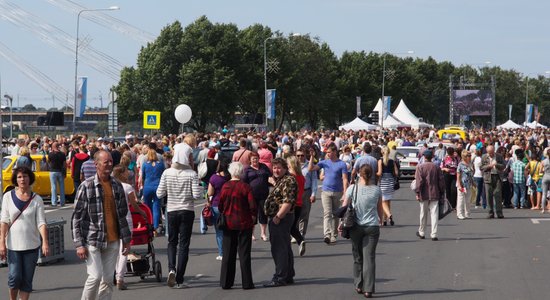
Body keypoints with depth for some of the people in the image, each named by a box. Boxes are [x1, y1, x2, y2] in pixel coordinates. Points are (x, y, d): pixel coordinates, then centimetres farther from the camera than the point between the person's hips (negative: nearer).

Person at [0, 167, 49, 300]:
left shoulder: (37, 199, 1)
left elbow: (41, 223, -4)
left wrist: (45, 242, -18)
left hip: (31, 245, 1)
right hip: (13, 244, -1)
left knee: (27, 280, 2)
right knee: (14, 278, -5)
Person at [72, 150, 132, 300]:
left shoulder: (117, 186, 8)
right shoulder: (86, 186, -7)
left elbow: (122, 214, 15)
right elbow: (77, 217, -7)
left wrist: (126, 239, 13)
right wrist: (79, 244, -12)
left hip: (112, 241, 5)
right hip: (92, 241, -5)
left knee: (108, 279, 6)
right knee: (95, 276, -12)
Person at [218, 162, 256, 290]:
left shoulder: (225, 187, -3)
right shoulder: (245, 187, -11)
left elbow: (220, 206, 1)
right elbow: (252, 206, -13)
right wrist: (253, 218, 3)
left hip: (228, 223, 2)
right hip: (244, 224, -2)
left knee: (228, 254, 10)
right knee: (244, 253, 3)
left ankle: (226, 282, 11)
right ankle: (247, 283, 4)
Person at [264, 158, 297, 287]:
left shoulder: (289, 181, -14)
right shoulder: (278, 180, 17)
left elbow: (288, 202, -23)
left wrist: (278, 217, -23)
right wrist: (272, 182, 23)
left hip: (281, 218, -11)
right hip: (277, 218, 11)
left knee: (279, 248, -9)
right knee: (285, 248, 14)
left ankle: (280, 277, -7)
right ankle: (288, 276, 21)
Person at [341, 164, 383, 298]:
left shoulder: (352, 188, -5)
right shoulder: (377, 190, -1)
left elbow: (344, 207, -3)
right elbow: (380, 209, 10)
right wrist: (380, 220, 28)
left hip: (356, 226, 0)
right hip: (372, 227, 0)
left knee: (357, 257, 15)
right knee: (369, 257, 0)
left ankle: (359, 286, 21)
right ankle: (368, 289, -6)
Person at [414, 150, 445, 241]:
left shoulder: (420, 167, -5)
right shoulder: (436, 167, 3)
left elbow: (419, 181, -11)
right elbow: (441, 181, 5)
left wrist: (417, 192, -6)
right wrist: (442, 192, 13)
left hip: (424, 194, -1)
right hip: (435, 194, 1)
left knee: (423, 214, 11)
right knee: (434, 214, 0)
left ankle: (421, 233, 24)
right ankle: (434, 234, -5)